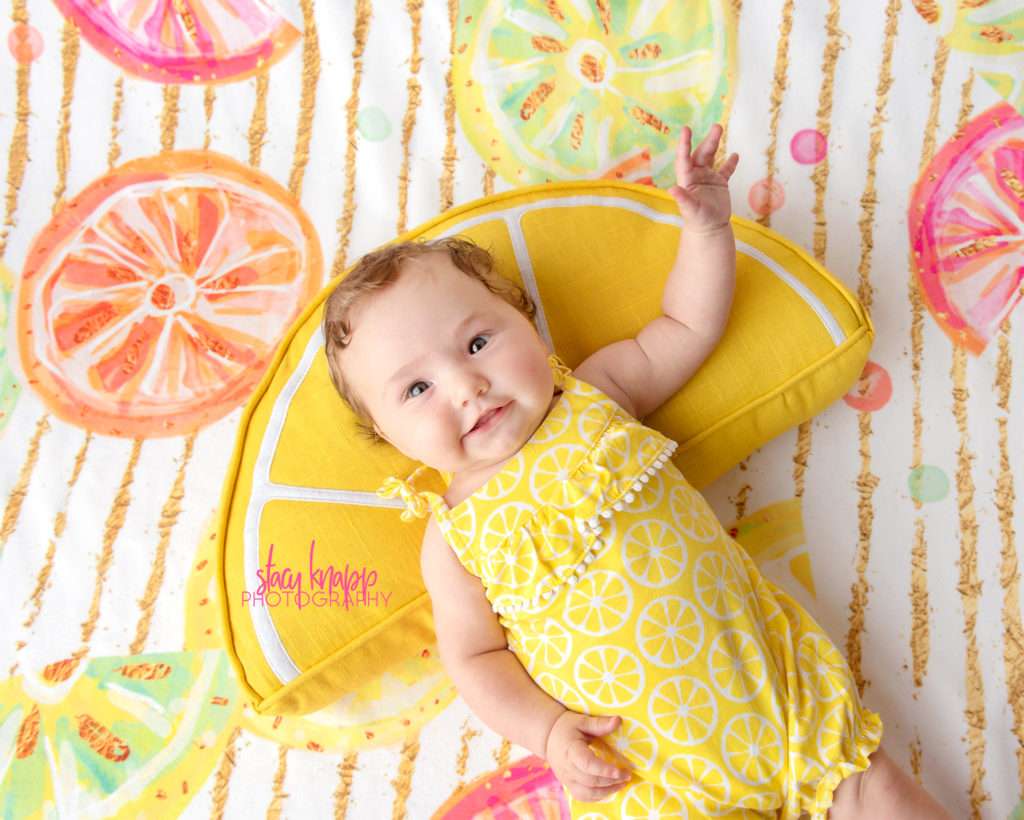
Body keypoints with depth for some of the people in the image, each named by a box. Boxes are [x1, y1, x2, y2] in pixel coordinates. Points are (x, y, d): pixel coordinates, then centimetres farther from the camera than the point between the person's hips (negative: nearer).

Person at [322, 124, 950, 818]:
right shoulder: (453, 537, -5)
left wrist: (707, 228, -1)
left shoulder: (594, 394, 0)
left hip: (772, 666, 2)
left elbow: (688, 327, 10)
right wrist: (546, 729, -13)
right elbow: (474, 656, 0)